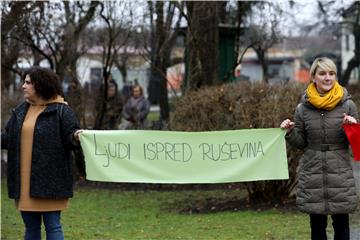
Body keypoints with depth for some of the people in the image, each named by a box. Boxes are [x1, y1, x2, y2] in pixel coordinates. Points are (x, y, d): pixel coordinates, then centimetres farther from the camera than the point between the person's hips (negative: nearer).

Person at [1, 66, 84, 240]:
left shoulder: (61, 110, -6)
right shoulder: (21, 111, 12)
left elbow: (70, 137, -12)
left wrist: (76, 136, -33)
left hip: (49, 182, -6)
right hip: (25, 183, 6)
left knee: (52, 226, -2)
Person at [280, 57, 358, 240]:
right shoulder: (303, 108, 2)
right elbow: (300, 143, 10)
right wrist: (290, 132, -9)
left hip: (340, 174, -1)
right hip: (312, 174, 1)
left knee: (341, 225, 3)